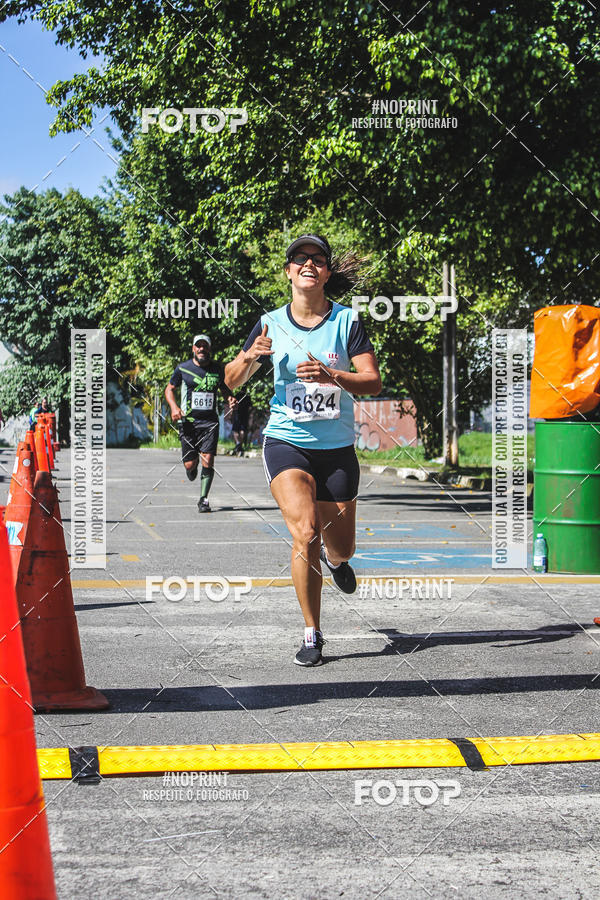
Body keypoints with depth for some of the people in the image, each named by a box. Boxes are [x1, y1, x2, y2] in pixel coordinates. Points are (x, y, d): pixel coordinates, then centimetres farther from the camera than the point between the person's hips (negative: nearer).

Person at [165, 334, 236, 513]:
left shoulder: (217, 368, 7)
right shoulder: (183, 368, 2)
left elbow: (224, 388, 23)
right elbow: (169, 388, 12)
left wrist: (230, 398, 1)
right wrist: (174, 407, -6)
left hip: (210, 422, 0)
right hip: (188, 421, 0)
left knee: (208, 459, -13)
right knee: (189, 464, 0)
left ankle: (203, 499, -2)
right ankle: (193, 466, 40)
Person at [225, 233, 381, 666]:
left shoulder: (348, 321, -3)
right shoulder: (271, 324, 0)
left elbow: (374, 382, -10)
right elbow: (233, 381, 7)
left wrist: (333, 377, -28)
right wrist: (248, 357, -15)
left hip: (337, 447, 1)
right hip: (286, 442, -1)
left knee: (341, 548, 8)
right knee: (305, 530, -23)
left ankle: (334, 558, 50)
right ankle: (312, 635, -9)